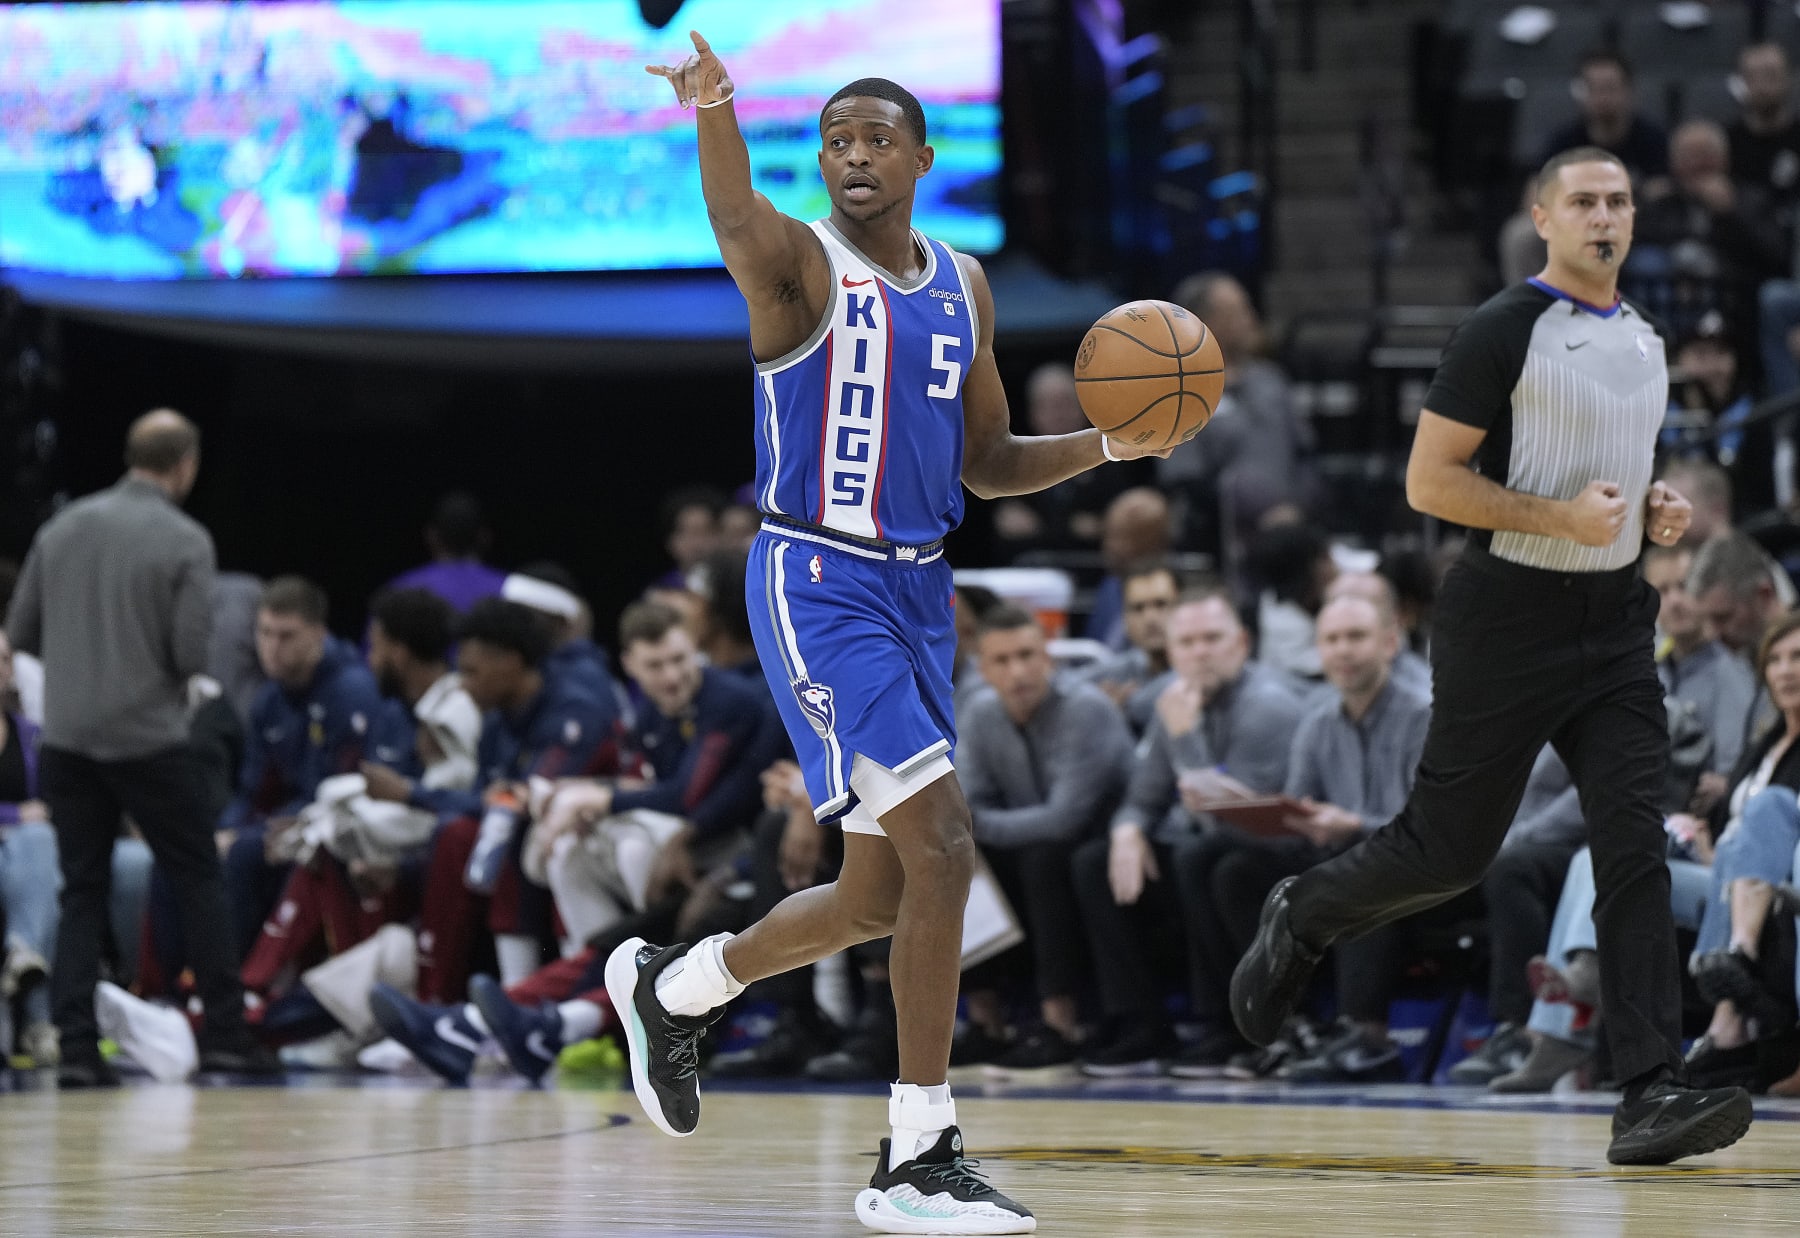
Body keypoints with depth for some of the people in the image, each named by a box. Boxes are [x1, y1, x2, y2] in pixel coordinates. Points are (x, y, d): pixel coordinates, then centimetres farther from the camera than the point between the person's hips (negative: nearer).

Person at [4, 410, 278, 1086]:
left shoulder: (63, 528, 5)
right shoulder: (186, 541, -8)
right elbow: (192, 652, -13)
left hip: (66, 737, 4)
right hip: (149, 738, -4)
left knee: (82, 890, 8)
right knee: (198, 878, 8)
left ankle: (76, 1044, -1)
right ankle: (225, 1031, 6)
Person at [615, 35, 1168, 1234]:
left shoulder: (964, 287, 11)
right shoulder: (799, 263, -9)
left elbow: (989, 462, 18)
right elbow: (738, 227, -34)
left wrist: (1107, 444, -1)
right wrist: (715, 111, -56)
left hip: (919, 593, 7)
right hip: (820, 585, -7)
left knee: (880, 896, 13)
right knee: (943, 843, -19)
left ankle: (671, 986, 39)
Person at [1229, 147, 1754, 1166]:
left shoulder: (1647, 340, 13)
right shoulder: (1507, 330, -10)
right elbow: (1428, 481, -13)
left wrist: (1658, 508, 7)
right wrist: (1561, 518, -21)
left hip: (1616, 616, 6)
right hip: (1512, 615, -6)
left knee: (1637, 847, -7)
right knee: (1450, 849, 2)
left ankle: (1652, 1096, -13)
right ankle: (1300, 920, 32)